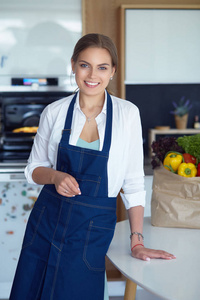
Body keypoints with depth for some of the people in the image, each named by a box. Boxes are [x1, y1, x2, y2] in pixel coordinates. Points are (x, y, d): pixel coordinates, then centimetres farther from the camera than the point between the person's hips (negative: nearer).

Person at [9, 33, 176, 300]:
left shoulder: (127, 114, -8)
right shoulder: (55, 112, -3)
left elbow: (134, 181, -4)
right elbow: (34, 169, 7)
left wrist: (137, 242, -6)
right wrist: (55, 176, -15)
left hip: (92, 230, -2)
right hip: (47, 219, 2)